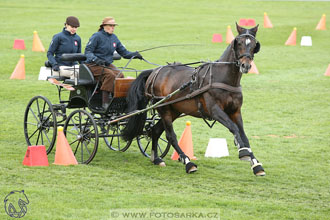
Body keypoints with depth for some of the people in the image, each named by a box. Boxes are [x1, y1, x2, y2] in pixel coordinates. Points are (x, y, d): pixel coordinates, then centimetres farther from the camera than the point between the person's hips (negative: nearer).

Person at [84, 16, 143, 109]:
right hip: (94, 65, -6)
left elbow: (123, 52, 14)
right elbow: (88, 51, -10)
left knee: (120, 75, -22)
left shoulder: (114, 38, 13)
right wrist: (95, 59, -28)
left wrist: (134, 54, -4)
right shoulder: (97, 36, -7)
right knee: (110, 75, -32)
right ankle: (105, 103, -32)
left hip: (108, 64, 6)